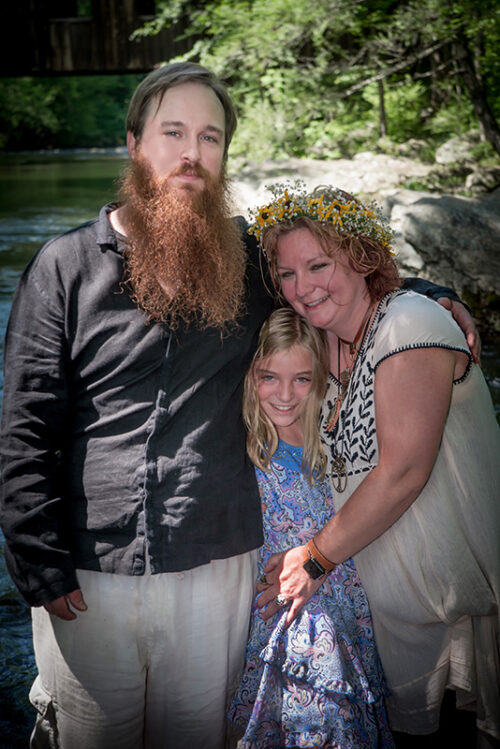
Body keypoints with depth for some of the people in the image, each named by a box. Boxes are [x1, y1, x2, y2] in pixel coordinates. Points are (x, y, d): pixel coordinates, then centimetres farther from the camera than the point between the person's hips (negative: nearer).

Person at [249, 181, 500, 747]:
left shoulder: (409, 327, -20)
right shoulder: (332, 333, 5)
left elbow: (402, 472, -24)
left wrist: (316, 556, -16)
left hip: (443, 571, -7)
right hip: (381, 572, 7)